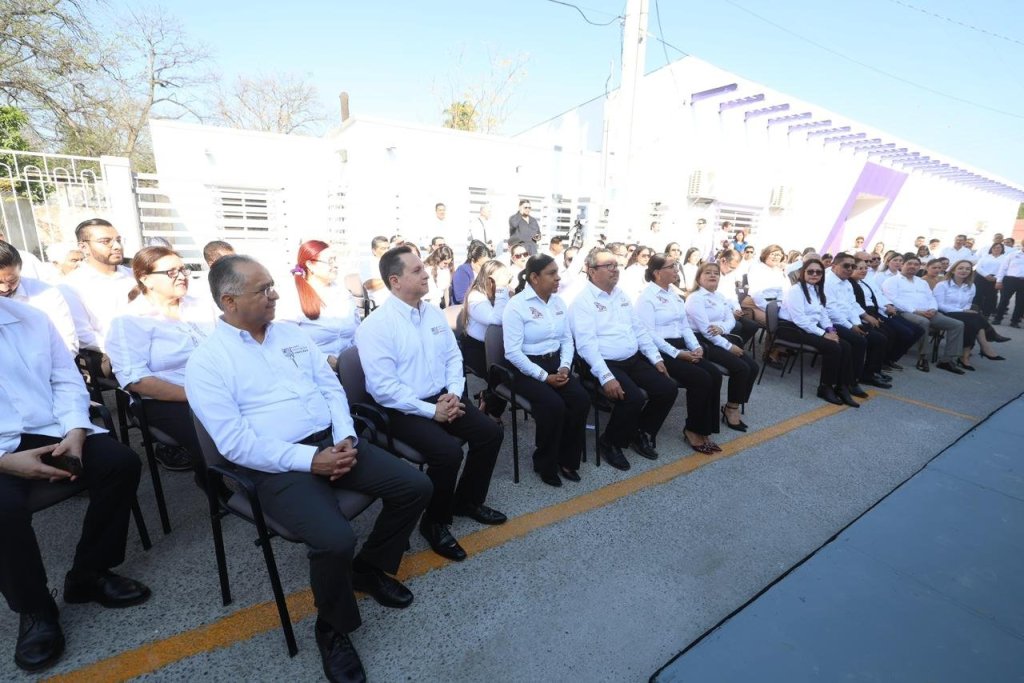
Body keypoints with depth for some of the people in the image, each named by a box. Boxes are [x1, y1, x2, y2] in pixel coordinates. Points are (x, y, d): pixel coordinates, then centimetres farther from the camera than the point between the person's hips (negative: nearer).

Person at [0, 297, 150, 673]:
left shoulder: (32, 318, 5)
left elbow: (67, 381, 5)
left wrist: (75, 433, -11)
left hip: (52, 433, 3)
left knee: (122, 462, -19)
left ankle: (88, 575, 3)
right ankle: (34, 609, 0)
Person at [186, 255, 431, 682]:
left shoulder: (291, 333, 11)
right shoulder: (206, 363, -6)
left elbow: (331, 388, 11)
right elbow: (235, 443, -13)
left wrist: (346, 437, -6)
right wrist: (309, 460, -19)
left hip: (332, 442, 6)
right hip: (279, 466, -5)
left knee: (414, 488, -5)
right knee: (335, 539, -29)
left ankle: (369, 568, 22)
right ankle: (332, 628, 6)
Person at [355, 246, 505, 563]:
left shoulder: (434, 313, 6)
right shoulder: (375, 326, -16)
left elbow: (453, 357, 11)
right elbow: (383, 387, -20)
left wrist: (453, 393, -7)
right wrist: (431, 411, -21)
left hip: (443, 398, 7)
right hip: (403, 410, -7)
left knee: (490, 431, -5)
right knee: (448, 450, -27)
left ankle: (468, 500, 20)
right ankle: (434, 523, 3)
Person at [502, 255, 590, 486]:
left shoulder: (559, 302, 8)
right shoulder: (517, 306, -13)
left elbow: (567, 339, 10)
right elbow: (513, 352, -18)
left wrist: (565, 367, -8)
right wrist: (544, 377, -19)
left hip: (555, 363, 6)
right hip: (526, 368, -6)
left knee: (581, 400, -16)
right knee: (554, 405, -28)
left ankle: (567, 459, 4)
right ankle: (545, 464, -3)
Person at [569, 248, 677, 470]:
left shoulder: (621, 295, 15)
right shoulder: (583, 301, -11)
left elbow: (640, 330, 18)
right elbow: (586, 344, -20)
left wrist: (656, 358, 9)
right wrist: (606, 377, -29)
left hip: (634, 360, 8)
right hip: (606, 364, -8)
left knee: (668, 389, -3)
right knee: (633, 398, -28)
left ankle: (641, 433, 19)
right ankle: (609, 442, 0)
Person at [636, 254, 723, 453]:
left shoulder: (673, 294, 17)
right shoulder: (646, 298, -9)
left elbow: (685, 326, 17)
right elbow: (649, 334, -18)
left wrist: (696, 346, -1)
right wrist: (677, 354, -21)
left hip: (681, 348, 8)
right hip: (661, 351, -8)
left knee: (715, 375, -11)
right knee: (702, 379, -21)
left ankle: (705, 429, -2)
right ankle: (693, 430, -2)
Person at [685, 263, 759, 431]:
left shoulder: (720, 297, 15)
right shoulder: (695, 297, -11)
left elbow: (731, 320, 7)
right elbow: (704, 329, -18)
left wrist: (721, 328, -17)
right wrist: (728, 346, -17)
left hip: (720, 339, 8)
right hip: (703, 342, -8)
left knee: (753, 366, -5)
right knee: (741, 368, -19)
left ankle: (732, 407, 7)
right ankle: (731, 409, 0)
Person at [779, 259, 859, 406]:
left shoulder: (817, 290, 15)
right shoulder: (796, 290, -14)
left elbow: (823, 314, 15)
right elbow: (799, 319, -22)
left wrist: (831, 330, -4)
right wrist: (823, 334, -21)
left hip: (810, 327, 9)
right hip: (792, 328, -9)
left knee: (845, 346, -10)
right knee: (833, 348, -22)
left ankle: (842, 387, -5)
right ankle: (825, 388, -8)